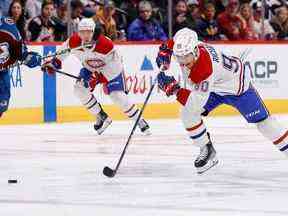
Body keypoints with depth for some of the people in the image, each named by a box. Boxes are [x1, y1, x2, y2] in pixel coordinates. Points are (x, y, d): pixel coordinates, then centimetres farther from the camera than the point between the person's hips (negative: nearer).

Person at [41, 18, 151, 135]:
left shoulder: (106, 44, -35)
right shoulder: (74, 42, -22)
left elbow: (114, 66, -26)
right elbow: (64, 50, 2)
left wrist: (99, 77, -31)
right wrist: (55, 62, 0)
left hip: (112, 70, -5)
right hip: (90, 69, 5)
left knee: (117, 96, -17)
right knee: (80, 88, -14)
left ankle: (140, 121, 0)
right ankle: (102, 117, 1)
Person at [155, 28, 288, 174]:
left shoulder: (205, 69, -43)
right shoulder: (185, 48, -22)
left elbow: (196, 102, -43)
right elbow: (170, 43, 4)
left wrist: (173, 89, -46)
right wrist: (164, 53, -14)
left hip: (236, 85, -7)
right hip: (215, 89, 8)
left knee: (261, 120, -7)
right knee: (188, 114, -9)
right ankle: (207, 150, 5)